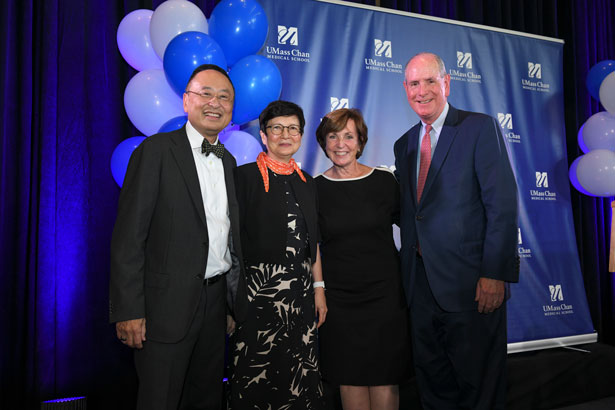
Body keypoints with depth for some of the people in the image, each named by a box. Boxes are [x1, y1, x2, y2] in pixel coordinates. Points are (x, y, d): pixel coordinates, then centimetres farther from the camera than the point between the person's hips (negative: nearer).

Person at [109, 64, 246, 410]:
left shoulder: (229, 161, 12)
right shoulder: (157, 150, -8)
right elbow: (129, 236, -13)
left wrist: (235, 302, 13)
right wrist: (128, 310, -16)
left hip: (217, 299, 6)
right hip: (168, 302, -6)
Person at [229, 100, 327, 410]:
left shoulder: (306, 183, 13)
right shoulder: (245, 176, -3)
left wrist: (319, 287, 12)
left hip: (300, 291, 5)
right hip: (259, 289, -4)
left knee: (300, 374, 8)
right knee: (256, 375, 2)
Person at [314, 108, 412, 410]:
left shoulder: (384, 181, -2)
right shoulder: (315, 189, -1)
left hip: (384, 294, 0)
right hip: (338, 298, 1)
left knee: (385, 378, 7)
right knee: (349, 377, 10)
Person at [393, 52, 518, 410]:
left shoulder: (481, 128, -5)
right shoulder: (404, 144, 13)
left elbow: (503, 205, -12)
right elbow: (408, 212, 13)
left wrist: (495, 273, -17)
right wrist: (409, 273, 6)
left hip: (470, 282, -5)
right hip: (421, 284, 6)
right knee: (432, 379, 17)